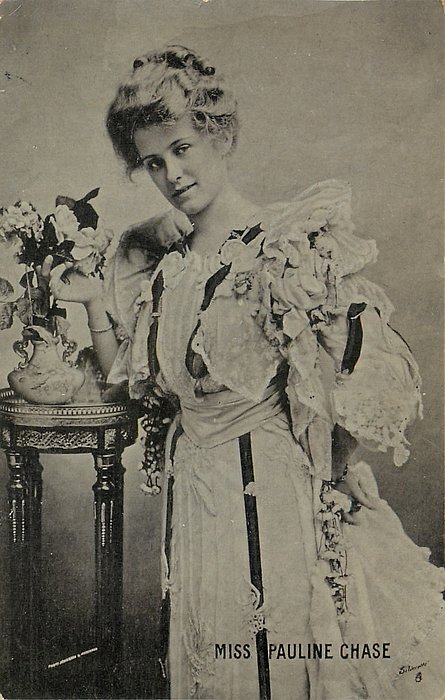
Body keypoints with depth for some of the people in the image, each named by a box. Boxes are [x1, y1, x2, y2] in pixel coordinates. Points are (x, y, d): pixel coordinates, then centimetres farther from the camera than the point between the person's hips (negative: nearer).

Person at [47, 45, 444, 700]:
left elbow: (361, 380, -11)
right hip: (194, 493, 5)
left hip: (282, 487, -5)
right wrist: (93, 302, 2)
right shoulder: (158, 262, 6)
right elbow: (131, 381, 9)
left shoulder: (295, 239, -12)